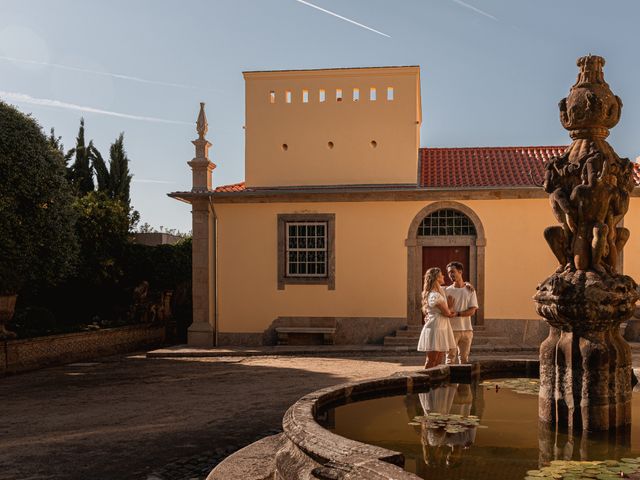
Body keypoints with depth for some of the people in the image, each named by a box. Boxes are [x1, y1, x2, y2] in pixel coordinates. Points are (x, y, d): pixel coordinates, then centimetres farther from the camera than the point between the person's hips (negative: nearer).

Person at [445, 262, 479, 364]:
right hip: (452, 329, -2)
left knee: (464, 358, 9)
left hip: (466, 329, 2)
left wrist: (457, 314, -17)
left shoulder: (470, 290, 5)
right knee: (450, 357, -2)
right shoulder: (447, 291, 1)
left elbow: (472, 310, -4)